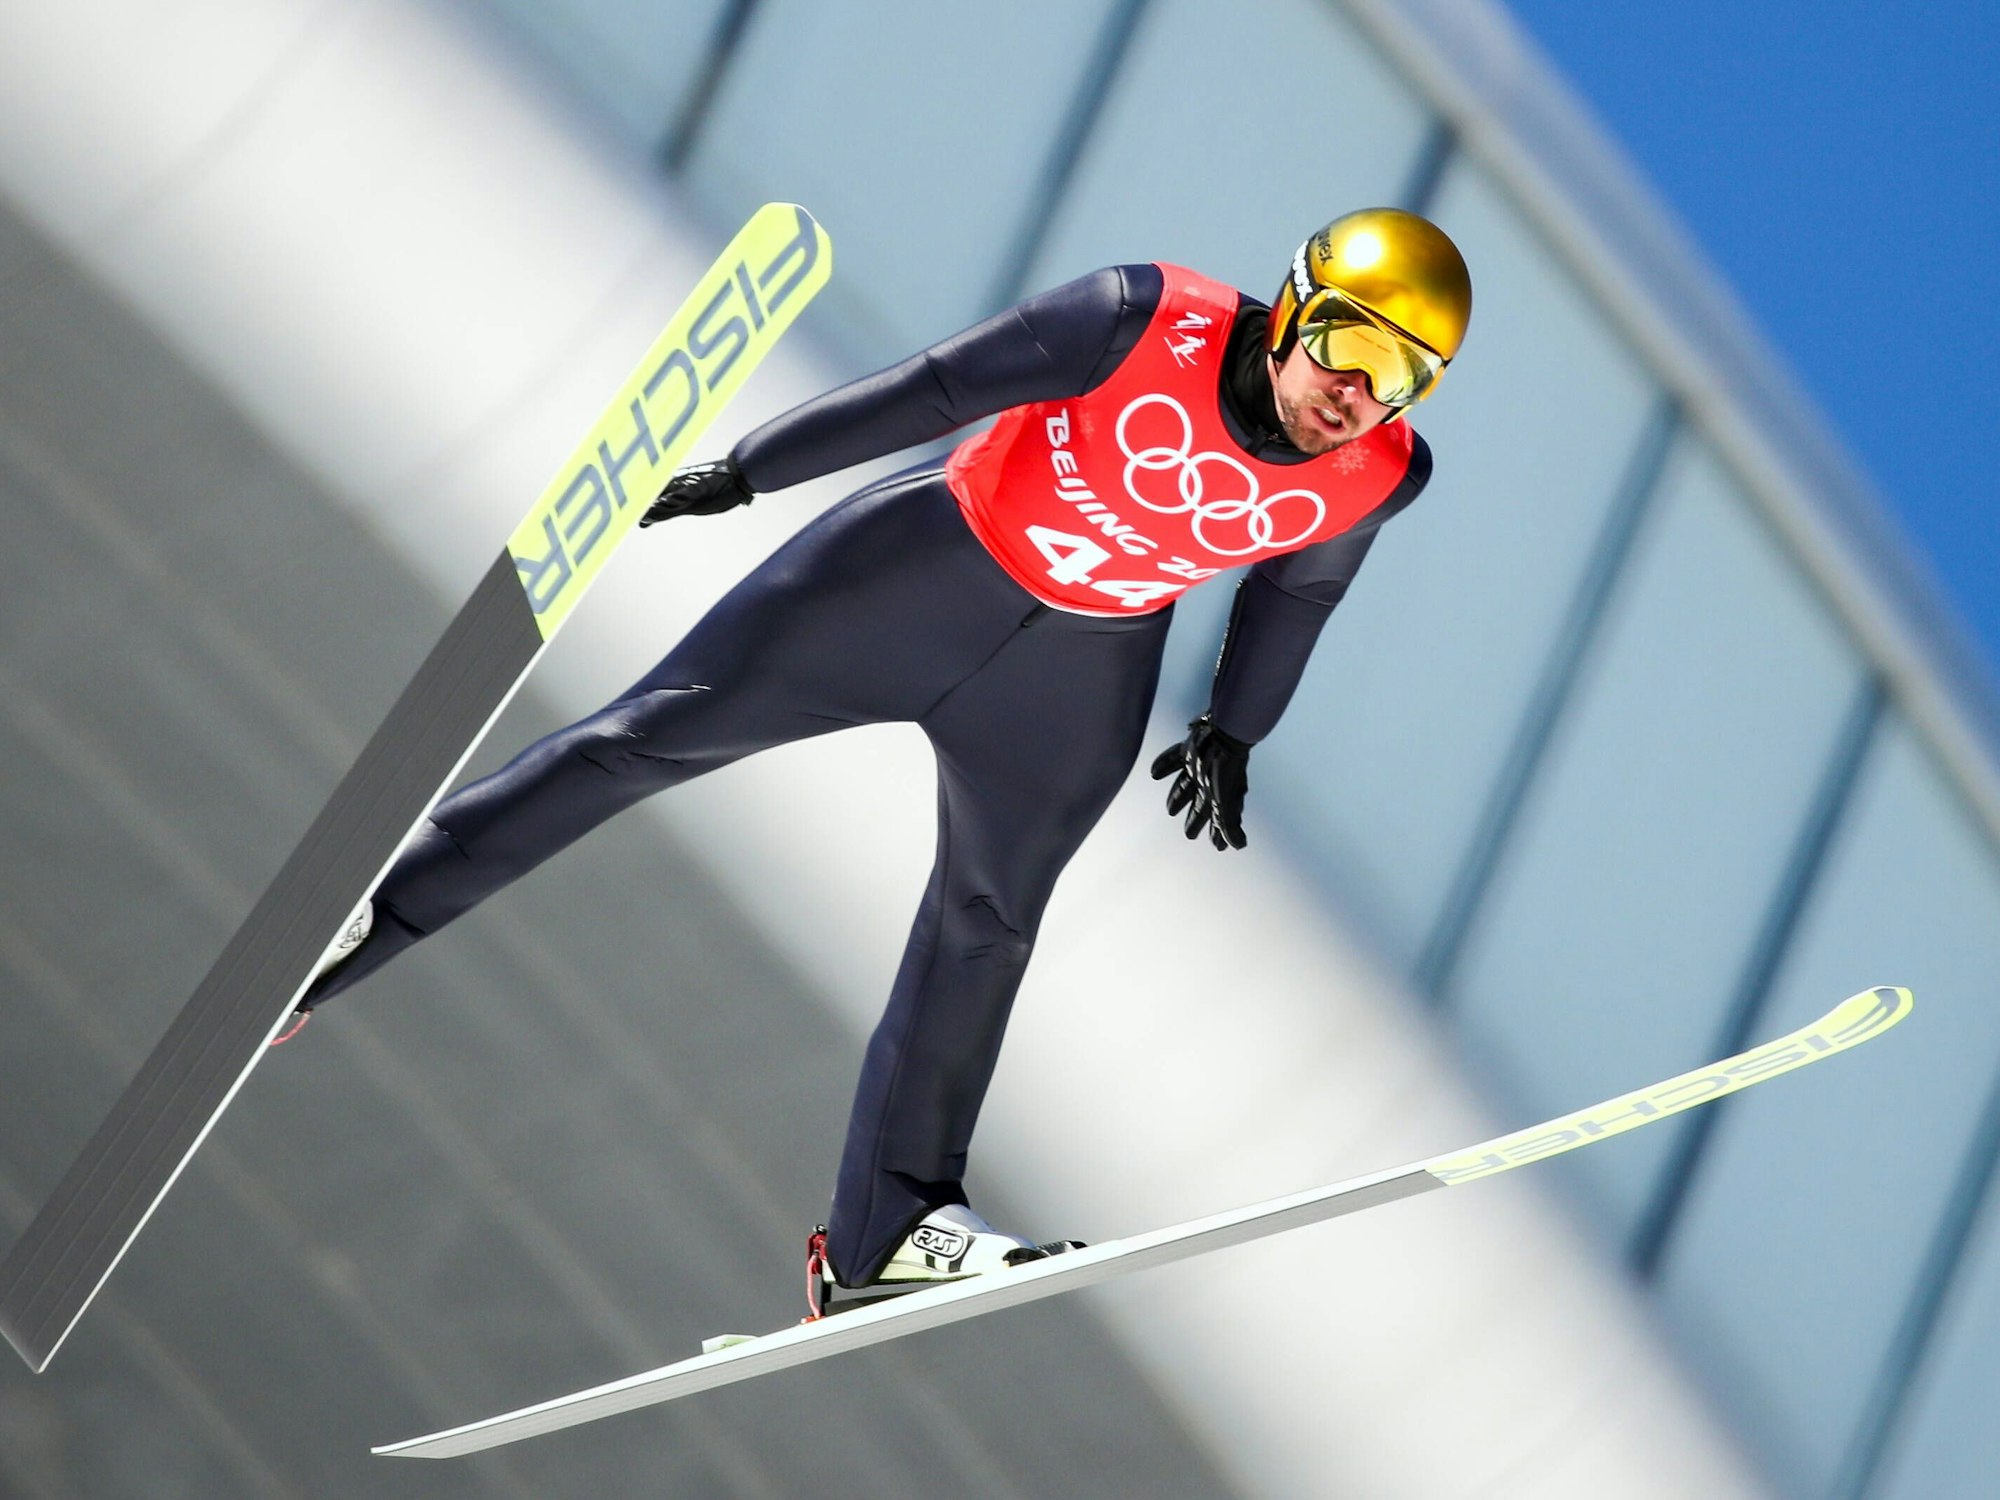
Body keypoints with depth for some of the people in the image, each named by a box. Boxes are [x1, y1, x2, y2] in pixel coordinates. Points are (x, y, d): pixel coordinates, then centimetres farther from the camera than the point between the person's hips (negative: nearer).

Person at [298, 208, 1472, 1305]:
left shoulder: (1377, 478, -14)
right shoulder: (1146, 326, -27)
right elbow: (936, 391, -18)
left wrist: (1232, 733, 15)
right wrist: (744, 474, -15)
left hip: (1080, 679, 4)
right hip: (928, 569, -3)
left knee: (986, 928, 7)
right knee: (656, 734, -5)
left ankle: (890, 1227, 20)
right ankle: (360, 917, 1)